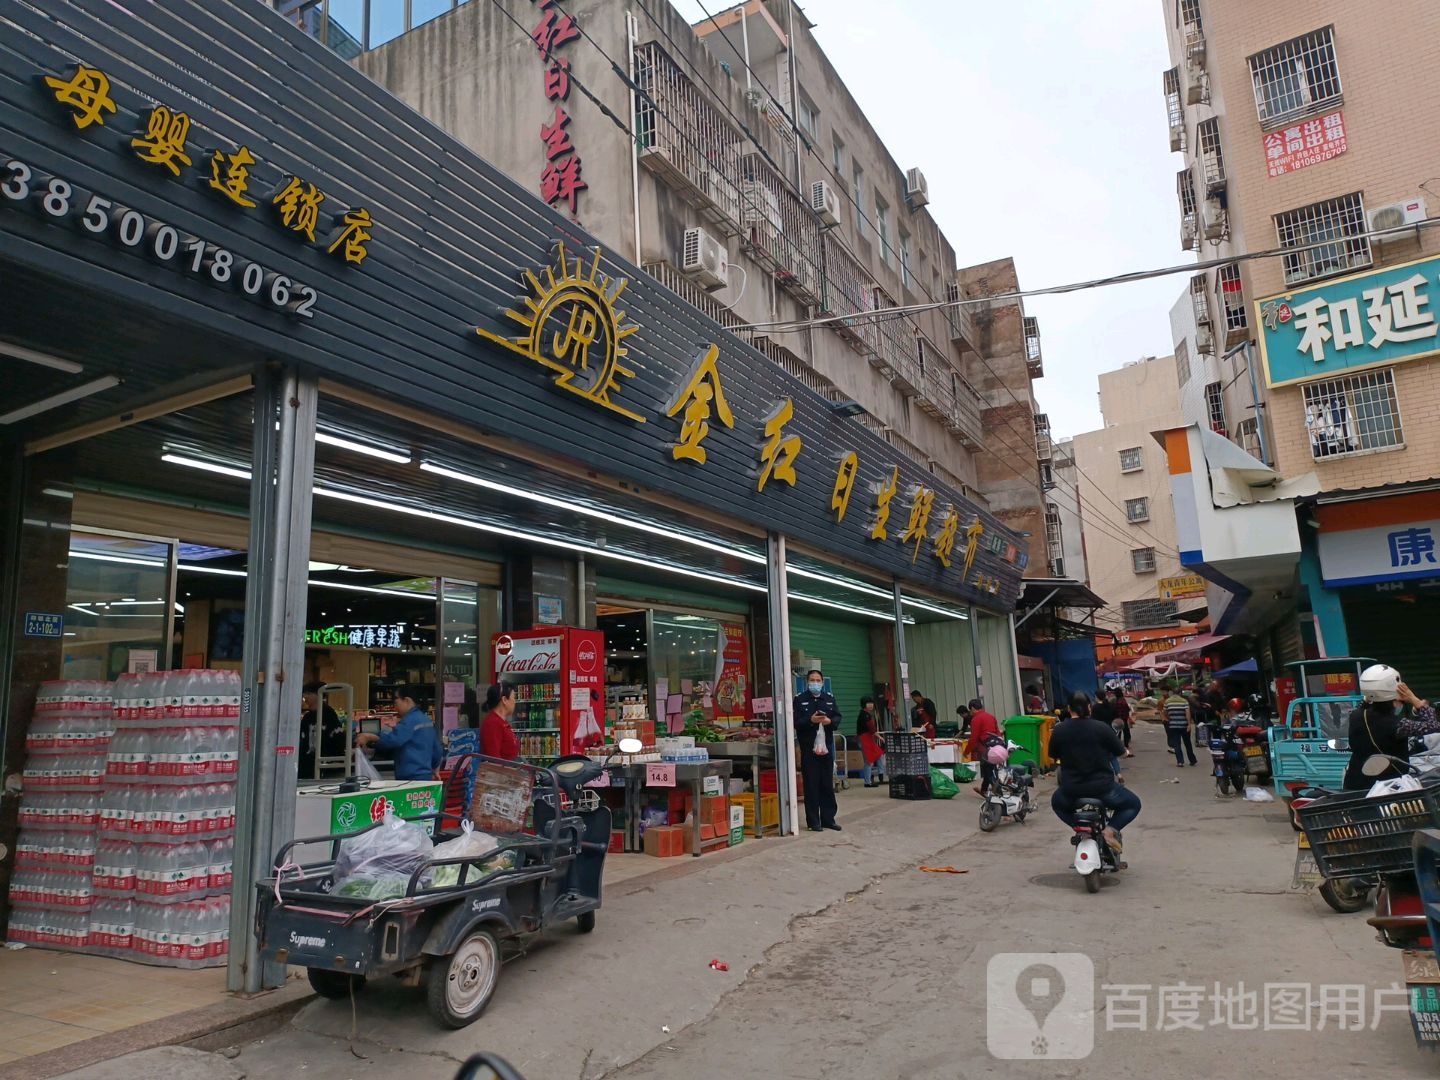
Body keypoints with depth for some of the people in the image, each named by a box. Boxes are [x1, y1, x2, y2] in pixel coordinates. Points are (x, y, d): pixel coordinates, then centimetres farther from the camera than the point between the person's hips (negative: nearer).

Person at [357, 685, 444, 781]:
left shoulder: (410, 720, -13)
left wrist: (369, 738, -17)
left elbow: (392, 740, -27)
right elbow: (437, 751, 20)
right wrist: (432, 768, 34)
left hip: (411, 778, -9)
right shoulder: (428, 720, 15)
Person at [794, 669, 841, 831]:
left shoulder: (830, 698, 11)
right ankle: (813, 822, 5)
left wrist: (830, 721, -12)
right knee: (811, 786, -1)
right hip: (808, 748, -4)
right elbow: (795, 722, -7)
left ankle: (828, 819, 19)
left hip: (826, 746, 4)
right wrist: (810, 720, -21)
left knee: (828, 785, 9)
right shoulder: (800, 700, -1)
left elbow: (838, 717, 9)